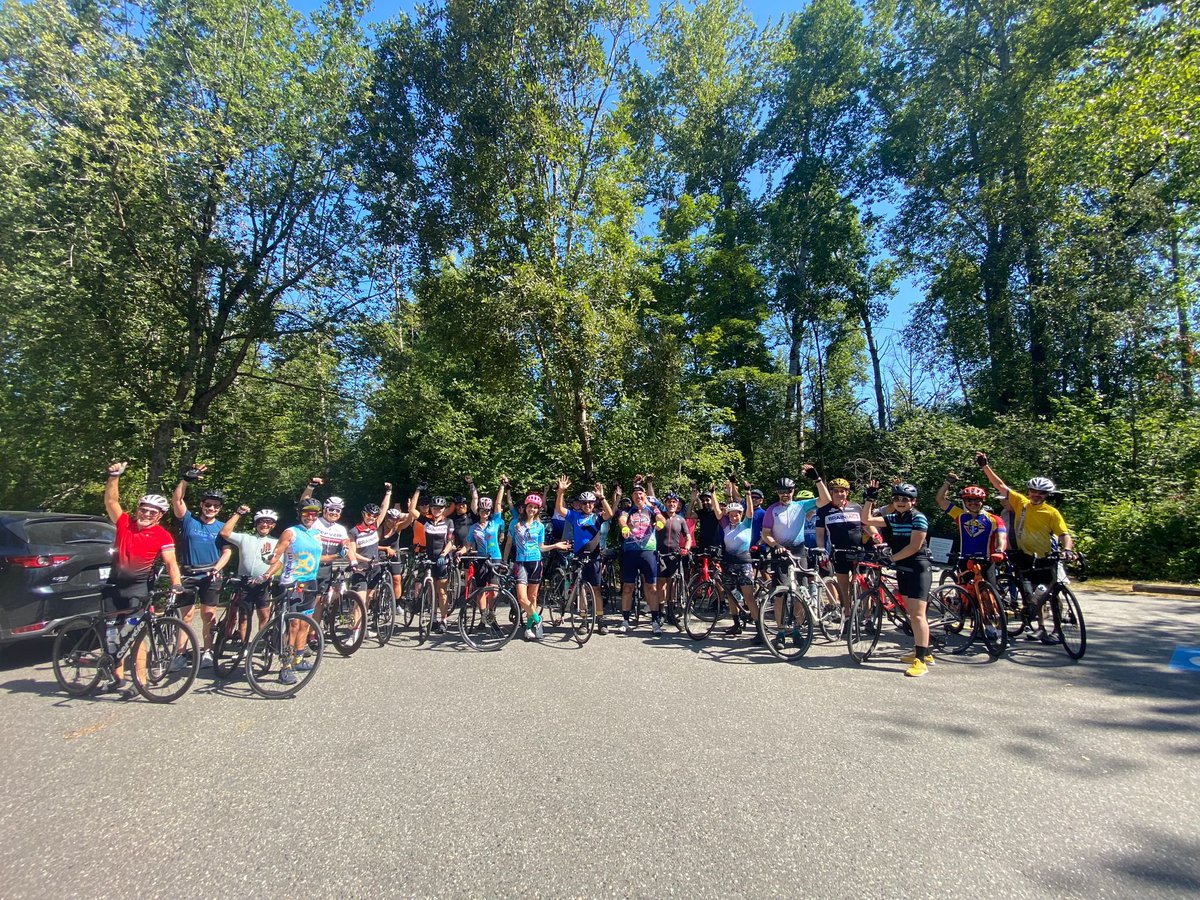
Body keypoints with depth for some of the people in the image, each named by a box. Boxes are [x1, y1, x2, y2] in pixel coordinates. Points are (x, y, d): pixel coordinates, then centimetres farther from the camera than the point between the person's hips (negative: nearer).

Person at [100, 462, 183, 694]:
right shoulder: (124, 522, 3)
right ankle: (118, 678, 20)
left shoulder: (163, 536, -8)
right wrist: (114, 477, -12)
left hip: (138, 587, -4)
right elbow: (111, 501, 0)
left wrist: (177, 584, -29)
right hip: (114, 585, 5)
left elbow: (171, 562, -15)